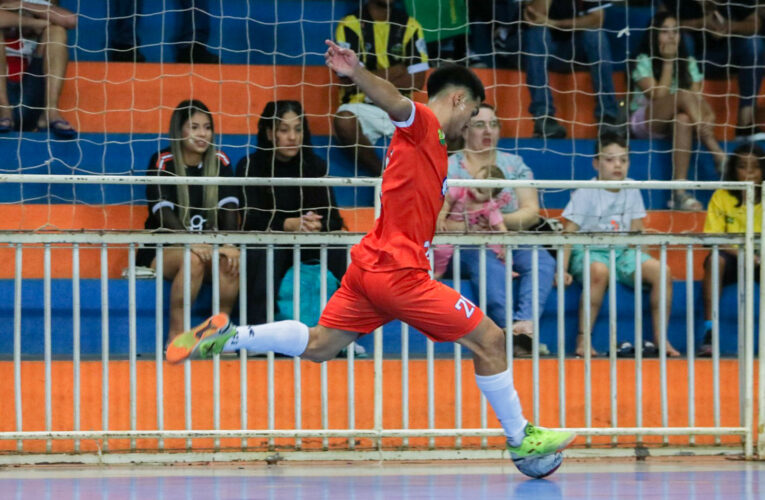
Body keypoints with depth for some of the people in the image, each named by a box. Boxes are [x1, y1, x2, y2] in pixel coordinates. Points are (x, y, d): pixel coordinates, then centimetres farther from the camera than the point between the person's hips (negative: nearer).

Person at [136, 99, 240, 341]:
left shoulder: (220, 162, 6)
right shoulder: (162, 162, -5)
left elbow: (229, 208, -3)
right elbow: (164, 212, -17)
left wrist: (229, 245, -23)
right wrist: (191, 243, -34)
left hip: (207, 246, 3)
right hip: (162, 250, -3)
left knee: (233, 259, -29)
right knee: (193, 259, -36)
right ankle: (176, 336, -28)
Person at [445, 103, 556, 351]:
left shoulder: (514, 164, 15)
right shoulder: (449, 168, 6)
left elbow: (532, 212, 4)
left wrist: (501, 221, -16)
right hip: (468, 247, -3)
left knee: (543, 261, -30)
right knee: (490, 268, -38)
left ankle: (525, 322, -54)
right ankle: (515, 332, -52)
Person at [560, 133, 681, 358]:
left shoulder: (632, 191, 7)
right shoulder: (585, 194, -7)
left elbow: (636, 232, 11)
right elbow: (569, 233, -11)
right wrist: (563, 270, -19)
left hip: (622, 252, 5)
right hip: (588, 252, -5)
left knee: (661, 272, -17)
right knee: (600, 271, -40)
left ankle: (661, 338, -9)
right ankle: (583, 339, -33)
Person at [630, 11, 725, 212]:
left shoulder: (689, 63, 11)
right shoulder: (643, 62, -2)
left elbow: (698, 98, -2)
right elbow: (658, 96, -16)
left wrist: (707, 114, -24)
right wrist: (668, 62, -12)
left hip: (672, 125, 4)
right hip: (645, 121, -4)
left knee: (682, 120, -37)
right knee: (683, 95, -33)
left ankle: (680, 193, -47)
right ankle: (718, 156, -43)